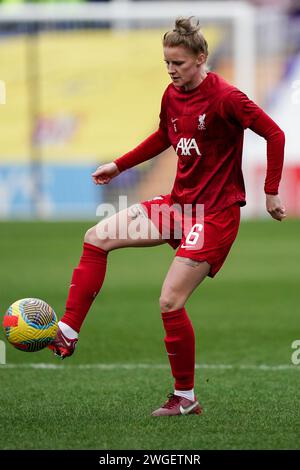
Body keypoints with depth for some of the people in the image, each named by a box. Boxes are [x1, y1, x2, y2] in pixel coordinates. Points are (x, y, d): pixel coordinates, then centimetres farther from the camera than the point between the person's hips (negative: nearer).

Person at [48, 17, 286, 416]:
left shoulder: (225, 98, -18)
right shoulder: (172, 95, 6)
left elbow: (275, 135, -15)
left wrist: (271, 193, -13)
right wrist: (119, 165, 23)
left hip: (215, 213, -8)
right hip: (179, 203, 8)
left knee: (170, 301, -12)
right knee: (97, 237, -2)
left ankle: (186, 398, 2)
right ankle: (67, 333, -1)